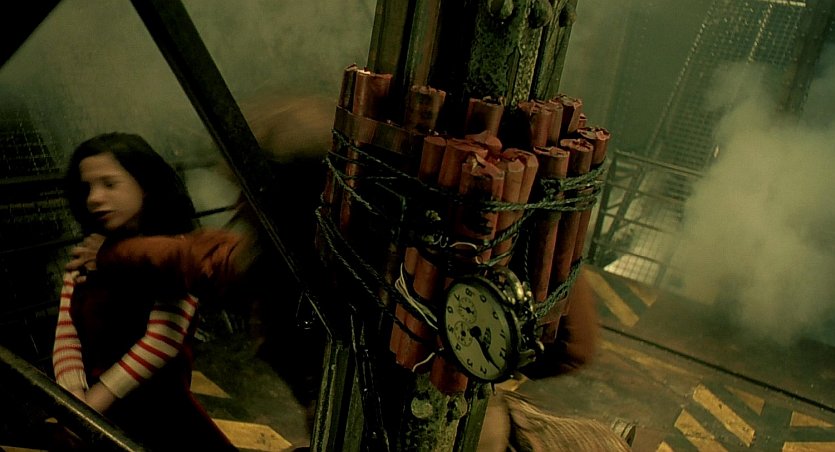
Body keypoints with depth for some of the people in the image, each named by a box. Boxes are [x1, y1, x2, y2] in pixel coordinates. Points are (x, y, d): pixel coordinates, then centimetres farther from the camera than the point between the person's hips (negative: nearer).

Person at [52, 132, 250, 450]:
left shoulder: (175, 250, -8)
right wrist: (75, 404, -14)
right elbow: (66, 335, 0)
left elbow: (162, 342, -17)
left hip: (157, 415, -4)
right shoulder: (84, 258, 8)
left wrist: (95, 401, -18)